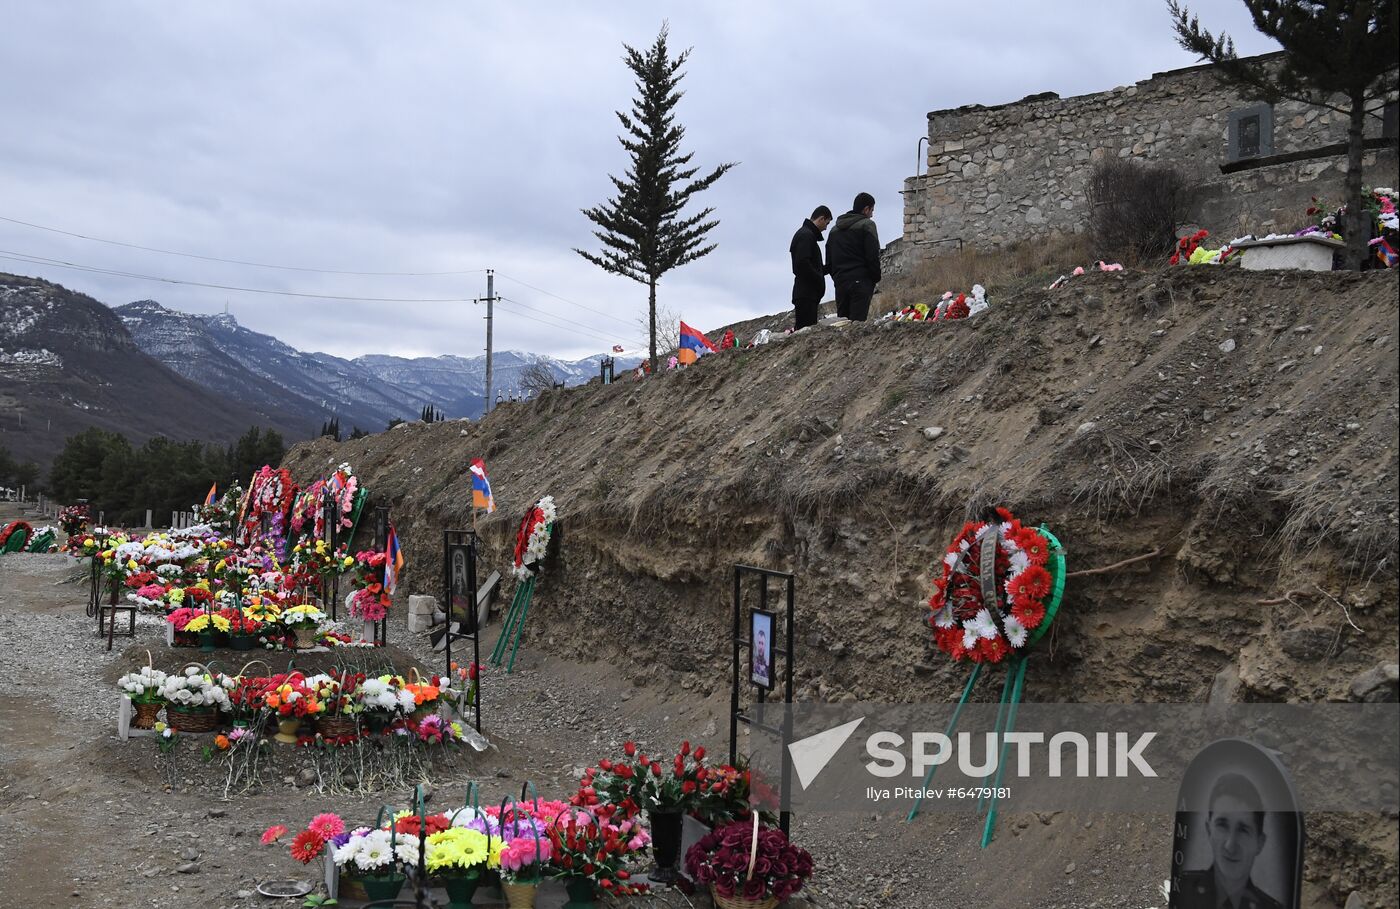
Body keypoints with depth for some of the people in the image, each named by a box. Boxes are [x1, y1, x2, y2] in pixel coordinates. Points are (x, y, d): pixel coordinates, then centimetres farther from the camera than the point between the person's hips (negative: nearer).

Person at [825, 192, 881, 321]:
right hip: (860, 281, -6)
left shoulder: (835, 228, 20)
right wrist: (876, 278, 1)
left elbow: (828, 261, 18)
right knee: (857, 322, -13)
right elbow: (873, 256, -9)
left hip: (840, 282, 6)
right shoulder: (866, 224, -2)